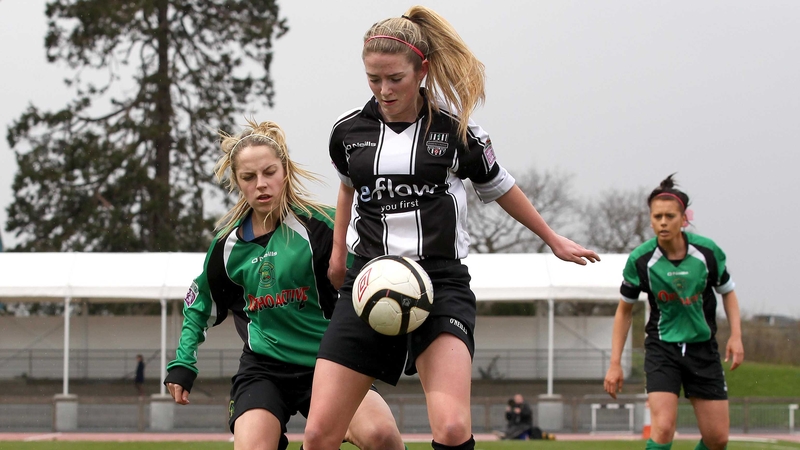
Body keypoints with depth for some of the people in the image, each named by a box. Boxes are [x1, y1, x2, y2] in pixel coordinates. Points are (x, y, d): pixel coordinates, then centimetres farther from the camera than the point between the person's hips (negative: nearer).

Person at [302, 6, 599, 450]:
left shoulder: (455, 129, -2)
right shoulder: (349, 130, 5)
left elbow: (499, 188, 16)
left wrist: (553, 240, 26)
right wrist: (337, 251, 25)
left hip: (440, 282, -2)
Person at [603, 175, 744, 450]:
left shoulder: (708, 251, -10)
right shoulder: (640, 260, -11)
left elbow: (727, 292, 8)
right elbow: (624, 310, 3)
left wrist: (736, 336, -7)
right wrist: (615, 364, -1)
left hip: (703, 346, 2)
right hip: (662, 347, -2)